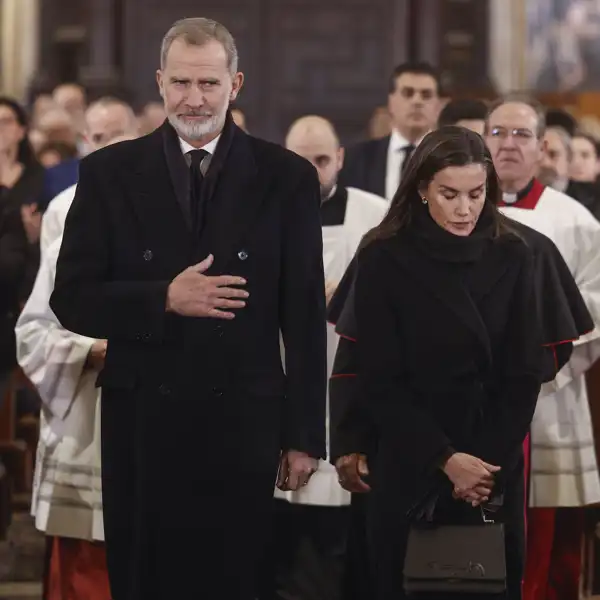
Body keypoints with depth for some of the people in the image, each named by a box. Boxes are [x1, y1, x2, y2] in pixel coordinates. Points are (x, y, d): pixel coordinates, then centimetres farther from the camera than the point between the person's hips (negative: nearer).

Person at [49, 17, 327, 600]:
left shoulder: (286, 177, 2)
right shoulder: (109, 173, 3)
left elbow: (304, 316, 3)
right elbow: (71, 300, 1)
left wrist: (304, 436, 1)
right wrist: (164, 299, -16)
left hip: (244, 425, -1)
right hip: (142, 424, 1)